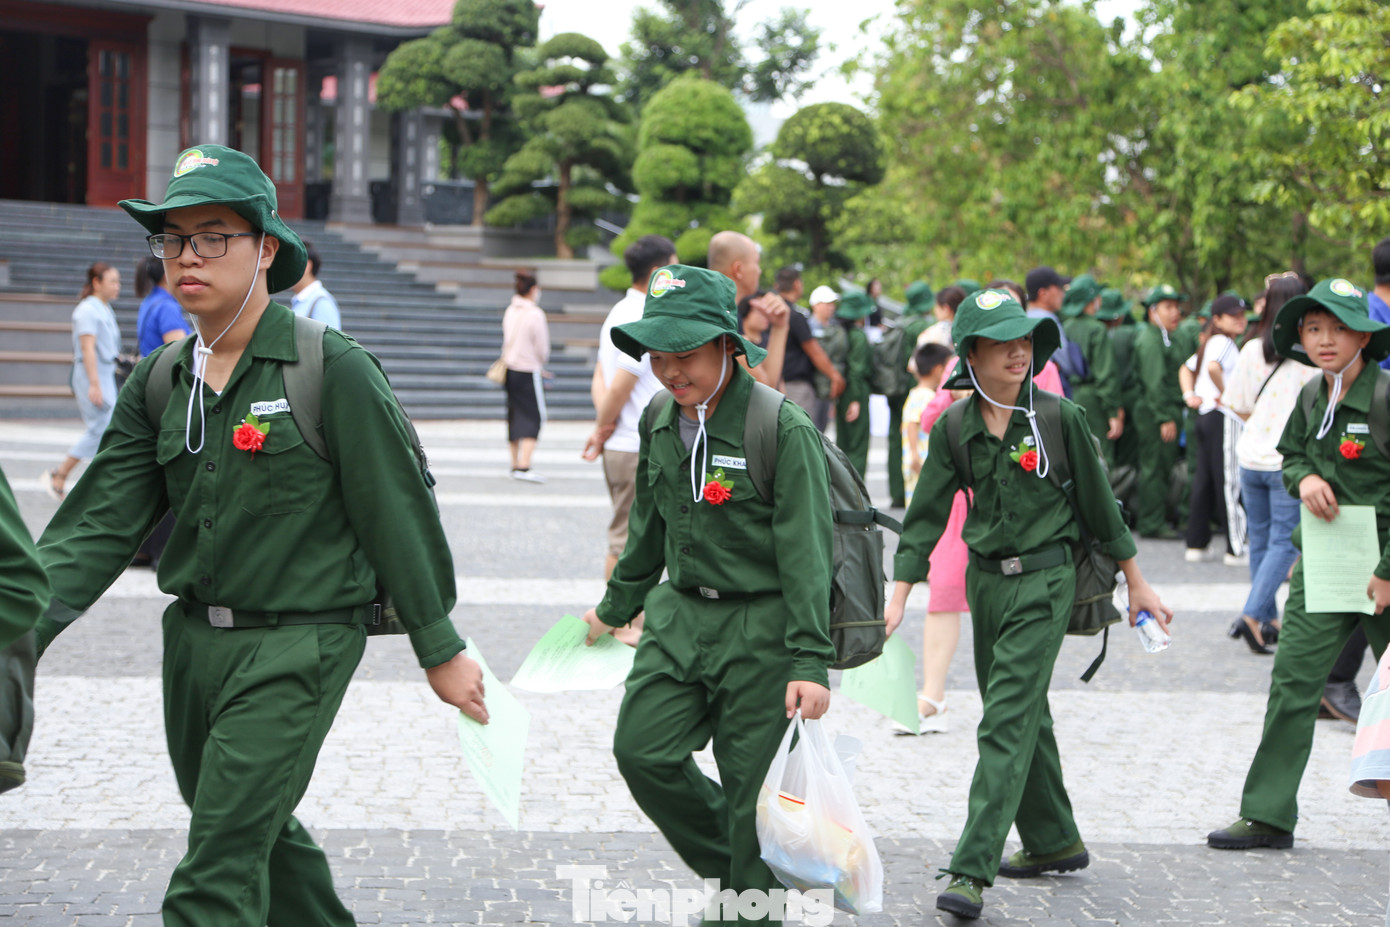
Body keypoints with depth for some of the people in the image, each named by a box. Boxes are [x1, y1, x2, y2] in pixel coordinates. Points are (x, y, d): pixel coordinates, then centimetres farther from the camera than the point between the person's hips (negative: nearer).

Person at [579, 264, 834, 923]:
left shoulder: (783, 429, -16)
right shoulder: (660, 423, 5)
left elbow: (806, 551, -16)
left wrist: (810, 661, -20)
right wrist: (616, 607, 29)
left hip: (762, 629, -6)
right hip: (680, 615, 6)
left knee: (752, 784, -1)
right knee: (642, 748, -2)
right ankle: (730, 868, 20)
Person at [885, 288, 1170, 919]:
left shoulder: (1060, 418, -7)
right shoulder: (955, 430, 0)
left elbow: (1097, 502, 1)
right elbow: (926, 517, 1)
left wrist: (1136, 582, 8)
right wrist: (899, 596, -8)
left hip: (1044, 582, -5)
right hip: (985, 580, 5)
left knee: (1007, 723, -12)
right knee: (1025, 714, 16)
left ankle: (972, 872, -15)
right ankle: (1055, 843, 33)